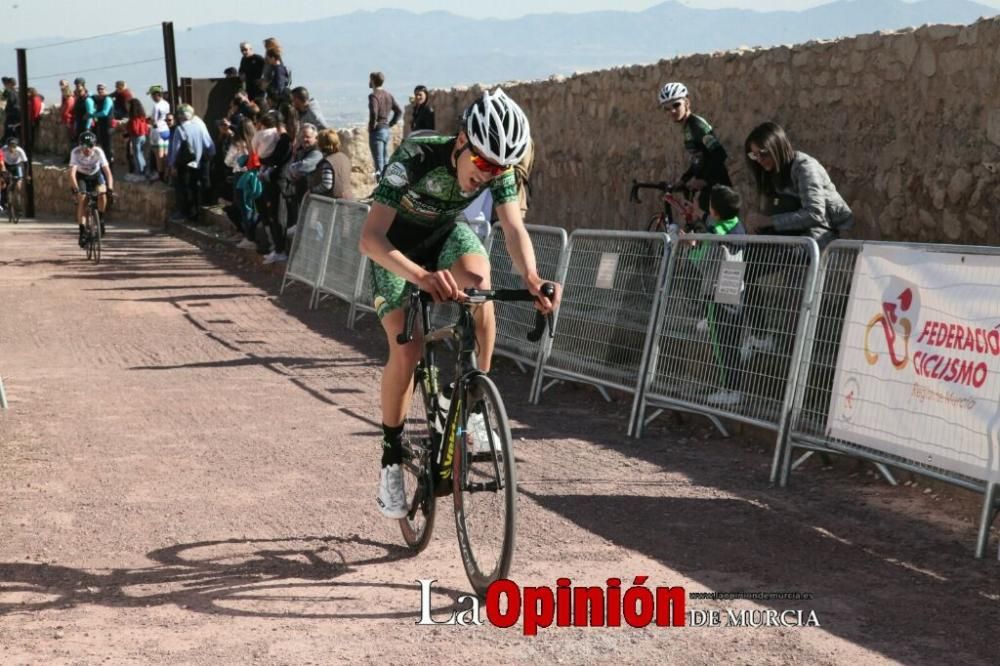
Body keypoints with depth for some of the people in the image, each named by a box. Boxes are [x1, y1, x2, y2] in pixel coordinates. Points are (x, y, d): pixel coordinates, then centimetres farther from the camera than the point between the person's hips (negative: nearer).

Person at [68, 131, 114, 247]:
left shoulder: (98, 152, -30)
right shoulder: (76, 153, -31)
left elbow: (107, 171, -34)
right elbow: (72, 173, -39)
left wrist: (110, 187, -50)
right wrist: (75, 188, -55)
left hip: (96, 175, 1)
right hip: (81, 176, -1)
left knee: (102, 194, -27)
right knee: (81, 199, -21)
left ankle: (100, 219, -1)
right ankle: (82, 231, -14)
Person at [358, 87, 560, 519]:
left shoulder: (497, 168, -24)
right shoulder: (416, 157, -38)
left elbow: (514, 228, -29)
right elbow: (370, 238, -45)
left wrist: (531, 277, -52)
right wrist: (421, 276, -62)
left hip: (446, 234, 3)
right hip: (397, 245, -3)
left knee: (478, 280, -31)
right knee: (405, 351, -17)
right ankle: (392, 458, 3)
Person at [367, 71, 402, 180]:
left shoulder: (373, 96, -13)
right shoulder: (388, 95, 11)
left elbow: (373, 113, -28)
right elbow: (399, 111, 14)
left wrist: (371, 127, -14)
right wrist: (390, 124, 13)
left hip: (377, 131, -8)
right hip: (387, 130, 8)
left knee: (379, 163, -7)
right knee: (385, 161, 15)